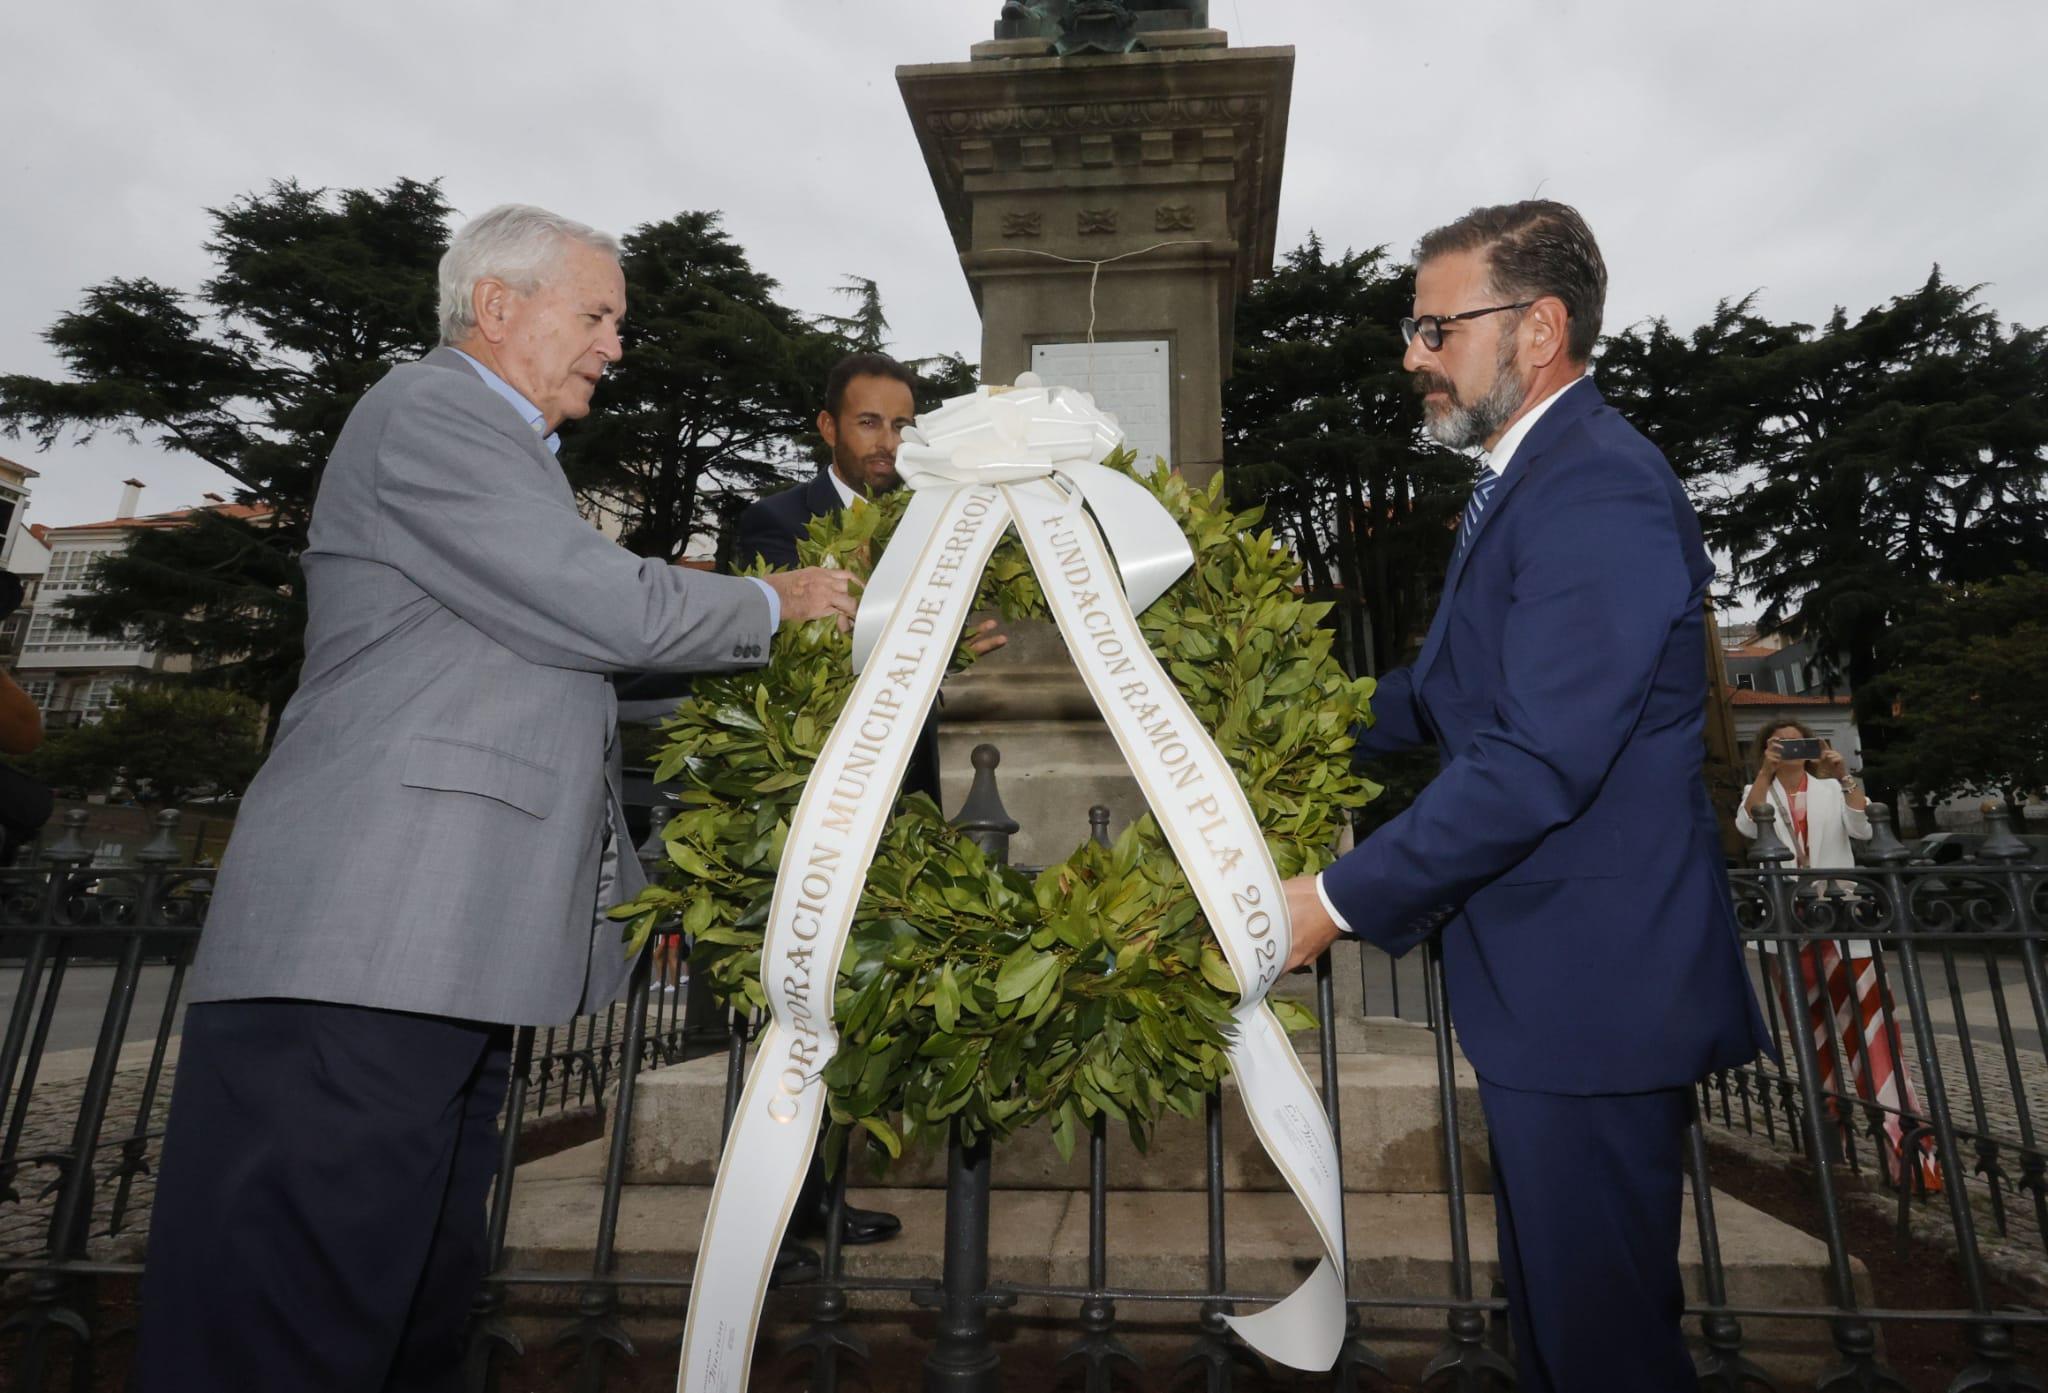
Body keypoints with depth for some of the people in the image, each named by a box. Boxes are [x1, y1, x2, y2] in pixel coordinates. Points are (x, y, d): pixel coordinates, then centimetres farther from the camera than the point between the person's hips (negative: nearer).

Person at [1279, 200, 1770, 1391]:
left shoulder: (1599, 497, -21)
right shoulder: (1528, 477, 12)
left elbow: (1537, 764, -27)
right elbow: (1451, 692, 17)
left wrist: (1340, 902, -22)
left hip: (1595, 991, -10)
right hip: (1540, 979, 10)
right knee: (1547, 1291, 26)